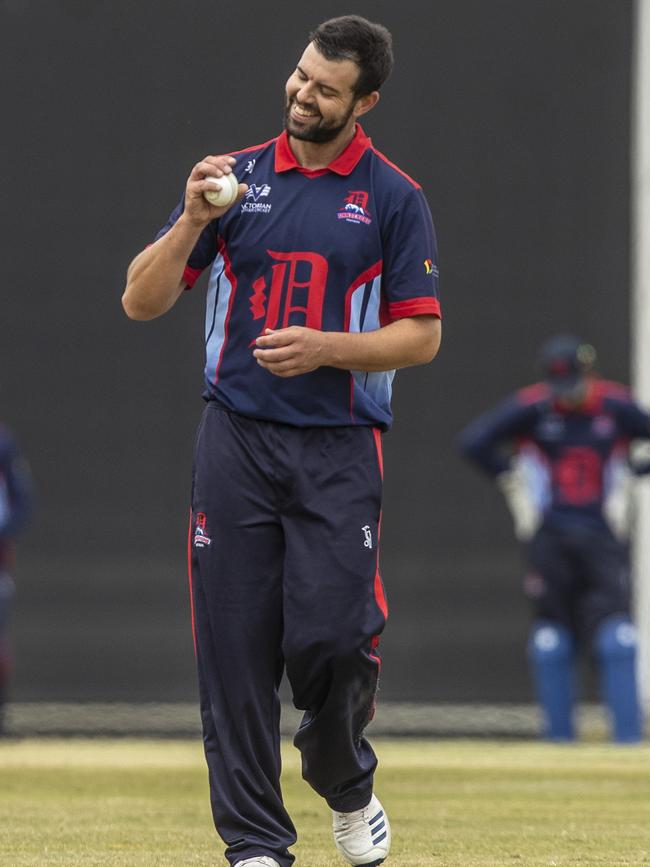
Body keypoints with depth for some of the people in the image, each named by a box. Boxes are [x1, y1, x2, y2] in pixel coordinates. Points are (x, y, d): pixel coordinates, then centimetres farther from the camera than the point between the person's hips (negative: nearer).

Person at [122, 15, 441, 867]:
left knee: (331, 638, -11)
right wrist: (192, 223, -13)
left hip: (339, 452, -2)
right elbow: (142, 302, 4)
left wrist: (325, 349, -16)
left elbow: (421, 336, 0)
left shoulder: (395, 198, 2)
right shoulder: (235, 176, 8)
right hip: (235, 441, 2)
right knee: (235, 645, -1)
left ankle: (346, 785, 20)